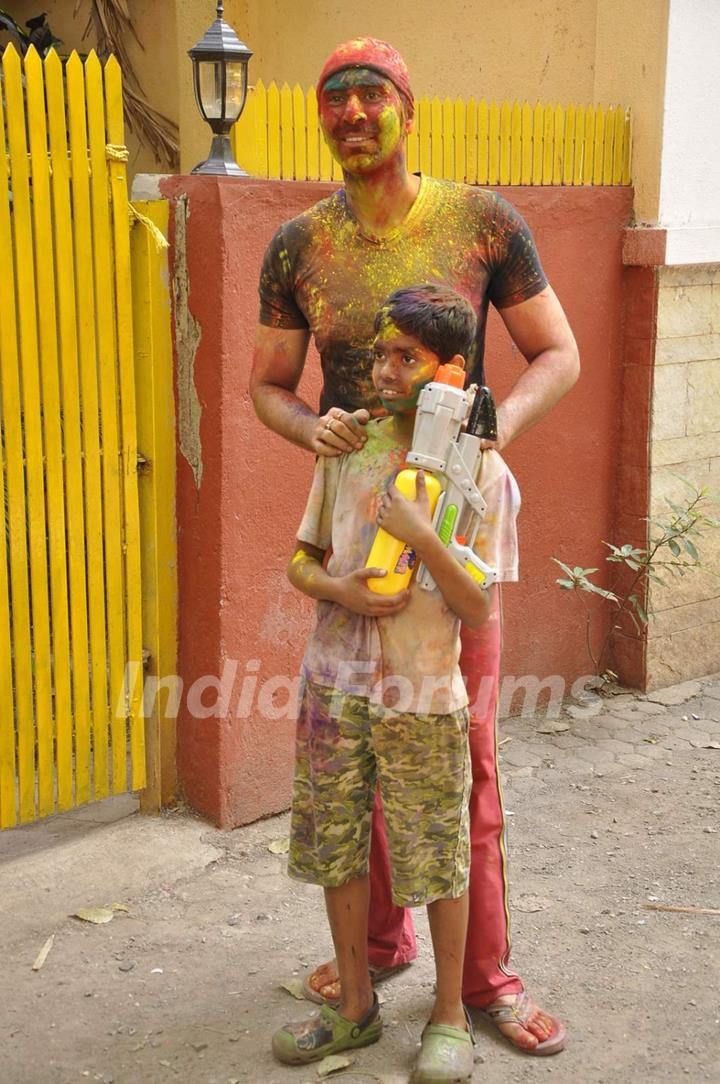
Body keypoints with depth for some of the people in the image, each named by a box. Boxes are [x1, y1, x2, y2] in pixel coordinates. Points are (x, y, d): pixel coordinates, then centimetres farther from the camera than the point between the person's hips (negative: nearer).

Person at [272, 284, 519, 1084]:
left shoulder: (483, 473, -10)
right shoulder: (347, 448, 1)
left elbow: (476, 610, -11)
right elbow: (300, 560, 9)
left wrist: (421, 537, -25)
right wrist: (337, 588, -13)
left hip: (423, 697, -4)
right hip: (334, 684, 4)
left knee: (439, 864, 7)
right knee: (337, 850, 14)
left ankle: (449, 1017, 28)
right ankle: (355, 1008, 33)